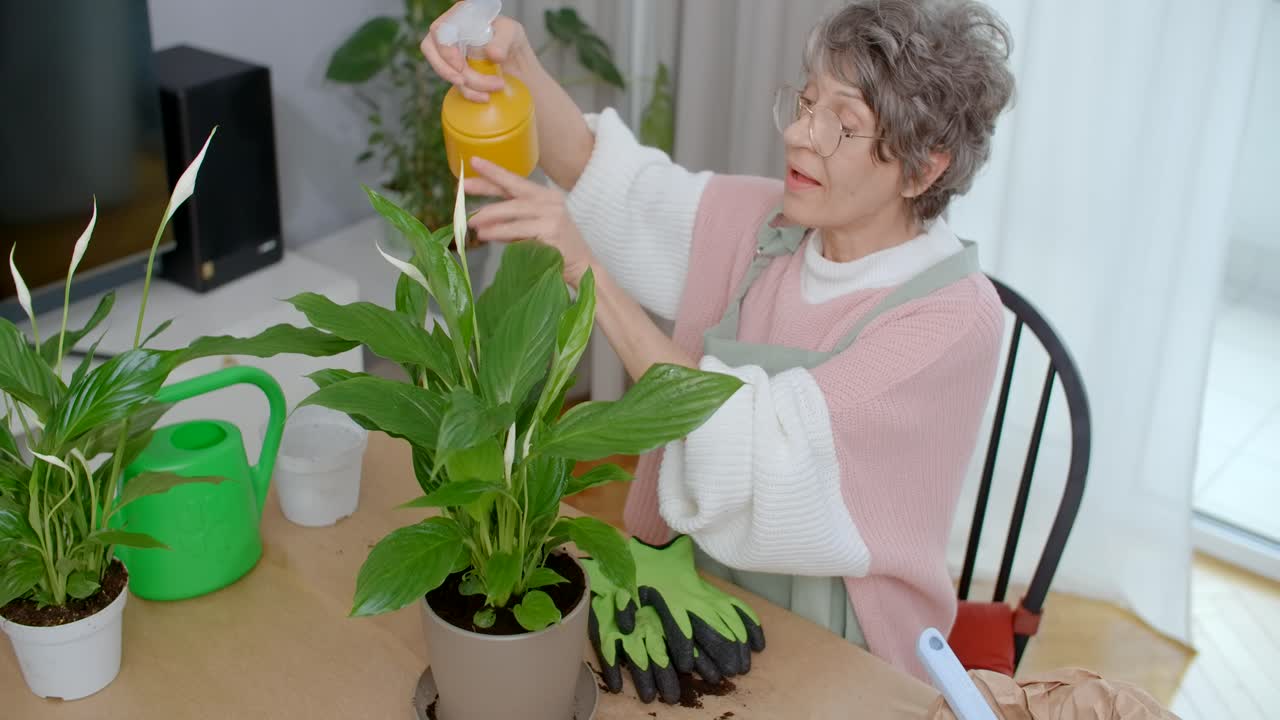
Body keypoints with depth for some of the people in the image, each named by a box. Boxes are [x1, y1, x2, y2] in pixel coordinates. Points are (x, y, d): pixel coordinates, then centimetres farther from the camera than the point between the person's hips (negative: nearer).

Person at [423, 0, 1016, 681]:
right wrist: (513, 57, -23)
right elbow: (601, 170, -3)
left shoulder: (957, 319, -21)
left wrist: (585, 268, -32)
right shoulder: (769, 223, -3)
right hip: (697, 600, 5)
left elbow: (755, 444, -30)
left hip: (833, 664, -5)